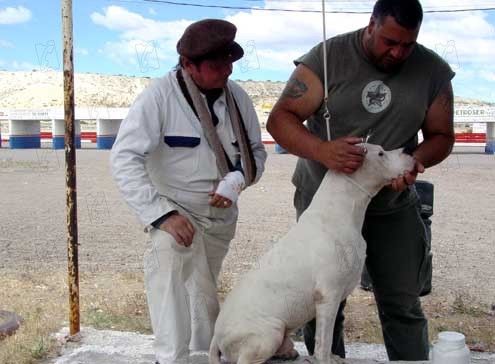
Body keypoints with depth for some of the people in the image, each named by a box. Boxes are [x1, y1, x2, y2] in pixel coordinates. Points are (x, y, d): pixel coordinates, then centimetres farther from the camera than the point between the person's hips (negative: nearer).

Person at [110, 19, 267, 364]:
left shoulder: (237, 95, -10)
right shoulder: (160, 95, -24)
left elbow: (256, 150, 2)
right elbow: (124, 159, -25)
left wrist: (237, 179, -19)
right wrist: (162, 214, -32)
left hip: (222, 213, 4)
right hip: (176, 209, -4)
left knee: (206, 287, 17)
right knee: (169, 263, -31)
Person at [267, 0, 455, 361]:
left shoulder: (433, 71, -3)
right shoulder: (328, 57, -11)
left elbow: (441, 135, 6)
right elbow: (280, 119, -14)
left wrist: (416, 160, -18)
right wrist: (322, 150, -33)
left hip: (393, 209, 2)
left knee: (403, 306, 5)